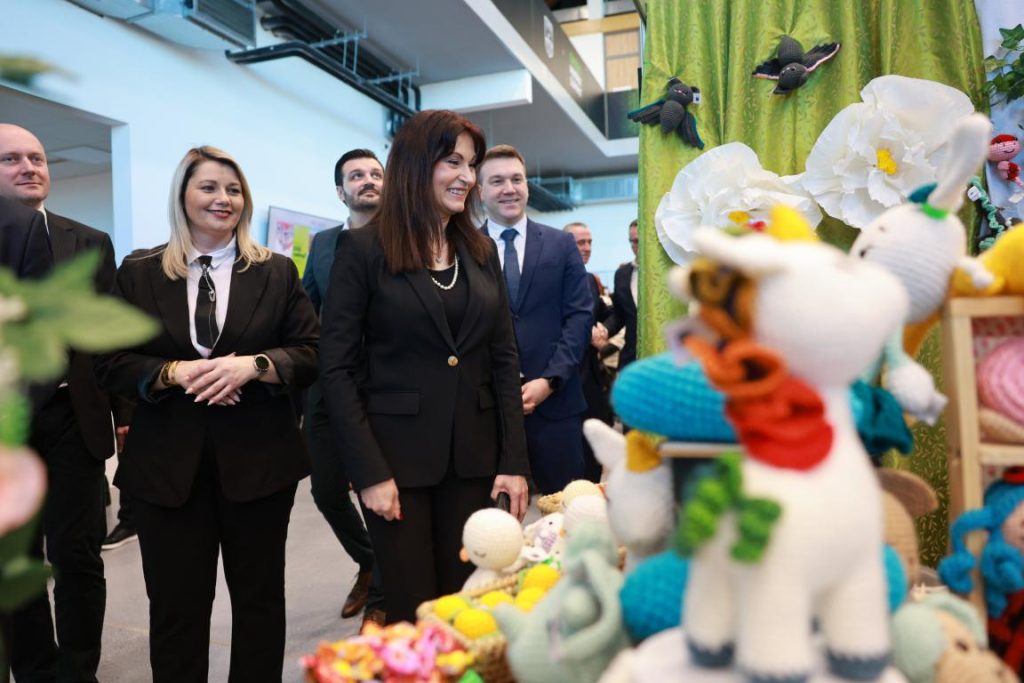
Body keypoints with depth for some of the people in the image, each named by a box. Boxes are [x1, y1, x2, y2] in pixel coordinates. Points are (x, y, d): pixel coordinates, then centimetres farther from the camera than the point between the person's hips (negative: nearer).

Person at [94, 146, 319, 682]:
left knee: (260, 597, 14)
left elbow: (311, 354, -1)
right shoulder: (138, 273, 6)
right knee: (176, 603, 9)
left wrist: (253, 365, -18)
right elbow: (110, 364, 3)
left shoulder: (277, 272, 4)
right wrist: (175, 372, -15)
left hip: (258, 457, 0)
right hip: (167, 460, 0)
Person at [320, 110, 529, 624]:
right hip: (396, 455, -4)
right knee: (411, 614, 6)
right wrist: (370, 472, -13)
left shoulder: (481, 251, 9)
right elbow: (337, 368, -8)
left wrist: (514, 461, 1)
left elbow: (504, 359, 7)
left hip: (473, 455, 4)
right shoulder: (363, 248, -5)